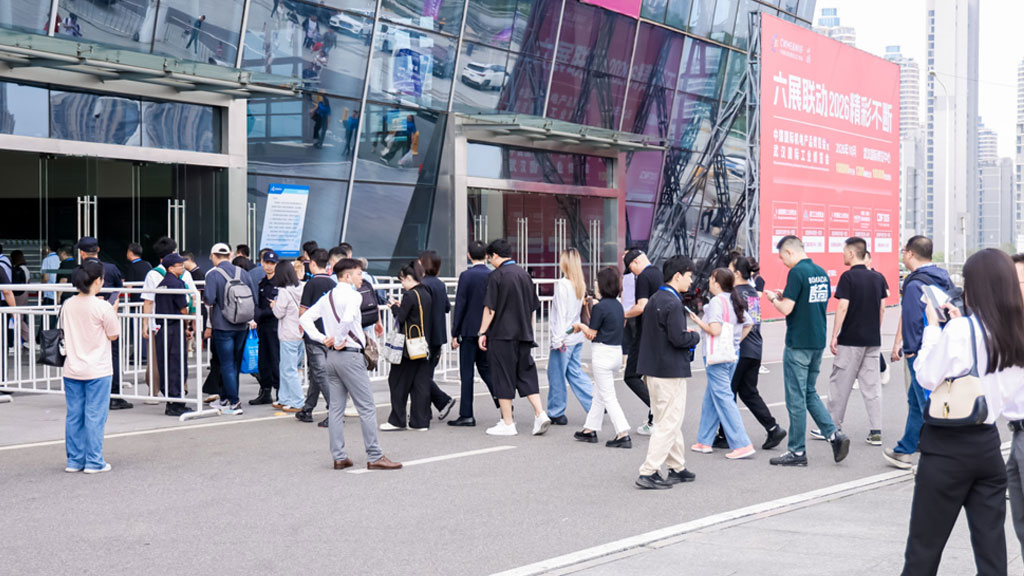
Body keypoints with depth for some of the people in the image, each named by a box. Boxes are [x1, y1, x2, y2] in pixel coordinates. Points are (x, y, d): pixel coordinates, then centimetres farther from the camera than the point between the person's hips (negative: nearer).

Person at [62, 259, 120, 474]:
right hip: (97, 371, -5)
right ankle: (94, 462, 5)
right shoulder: (102, 307, -15)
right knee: (95, 416, 2)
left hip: (72, 370, 5)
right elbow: (114, 335, -7)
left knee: (74, 416, 11)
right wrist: (112, 311, 5)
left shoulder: (68, 305, 1)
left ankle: (74, 460, 17)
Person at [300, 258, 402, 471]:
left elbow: (305, 318, 16)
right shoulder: (352, 295, -11)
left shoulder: (326, 298, 13)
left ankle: (339, 457, 12)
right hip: (350, 356, -8)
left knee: (336, 408, 10)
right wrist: (340, 340, -16)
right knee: (367, 407, -3)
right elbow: (347, 318, -30)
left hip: (331, 356, 8)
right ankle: (374, 457, -1)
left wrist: (322, 339, 7)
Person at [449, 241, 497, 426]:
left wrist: (455, 334, -7)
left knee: (467, 372, 0)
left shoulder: (466, 276, -11)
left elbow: (460, 305, -11)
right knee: (485, 367, 19)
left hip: (470, 331, -5)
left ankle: (466, 415, 1)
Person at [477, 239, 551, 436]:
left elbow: (490, 308, -12)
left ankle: (507, 424, 5)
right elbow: (533, 308, 15)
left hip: (502, 335, -6)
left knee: (503, 377, 1)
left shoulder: (497, 275, -10)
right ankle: (540, 414, -3)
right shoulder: (524, 275, 10)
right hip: (523, 335, 6)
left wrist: (482, 333, -5)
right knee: (526, 375, 11)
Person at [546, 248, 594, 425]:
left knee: (556, 374, 4)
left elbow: (560, 313, -16)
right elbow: (578, 309, 12)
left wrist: (557, 339, -14)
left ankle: (556, 413, 11)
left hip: (564, 336, -8)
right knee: (575, 372, 14)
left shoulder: (562, 284, -15)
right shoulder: (580, 284, 8)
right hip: (577, 336, 8)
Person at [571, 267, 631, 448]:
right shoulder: (618, 305, 8)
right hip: (617, 352, 9)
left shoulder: (600, 307, -16)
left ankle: (623, 434, -11)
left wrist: (580, 326, 9)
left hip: (603, 354, -9)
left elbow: (591, 335, -12)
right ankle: (591, 429, 27)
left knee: (608, 397, -5)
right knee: (599, 393, 19)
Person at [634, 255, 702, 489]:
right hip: (670, 371, -10)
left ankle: (678, 467, 28)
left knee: (671, 420, 19)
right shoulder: (672, 303, -19)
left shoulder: (654, 299, 11)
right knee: (669, 423, -5)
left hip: (653, 368, 10)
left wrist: (686, 333, 11)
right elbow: (679, 339, -24)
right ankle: (648, 472, -6)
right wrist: (695, 336, -4)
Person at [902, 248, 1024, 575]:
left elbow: (926, 377, -12)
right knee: (991, 547, 8)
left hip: (949, 445, -6)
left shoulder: (961, 330, -16)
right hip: (989, 443, 6)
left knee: (924, 547, 4)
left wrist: (932, 327, -3)